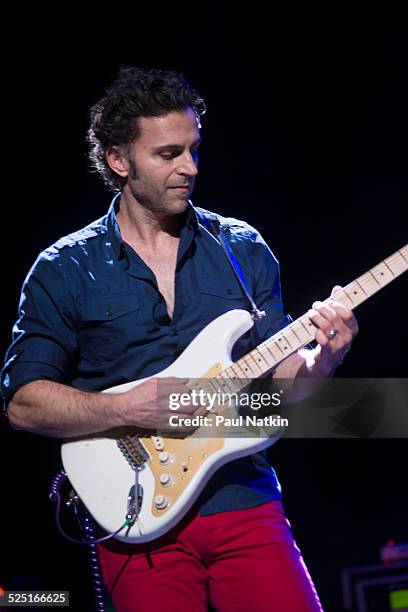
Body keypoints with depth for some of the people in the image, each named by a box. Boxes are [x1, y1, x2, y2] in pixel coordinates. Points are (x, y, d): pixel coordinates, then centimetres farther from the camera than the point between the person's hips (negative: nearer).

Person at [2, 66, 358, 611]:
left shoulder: (243, 249, 9)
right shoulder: (64, 271, 2)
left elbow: (281, 376, 11)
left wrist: (322, 359, -11)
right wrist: (131, 408, -15)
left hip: (245, 502, 2)